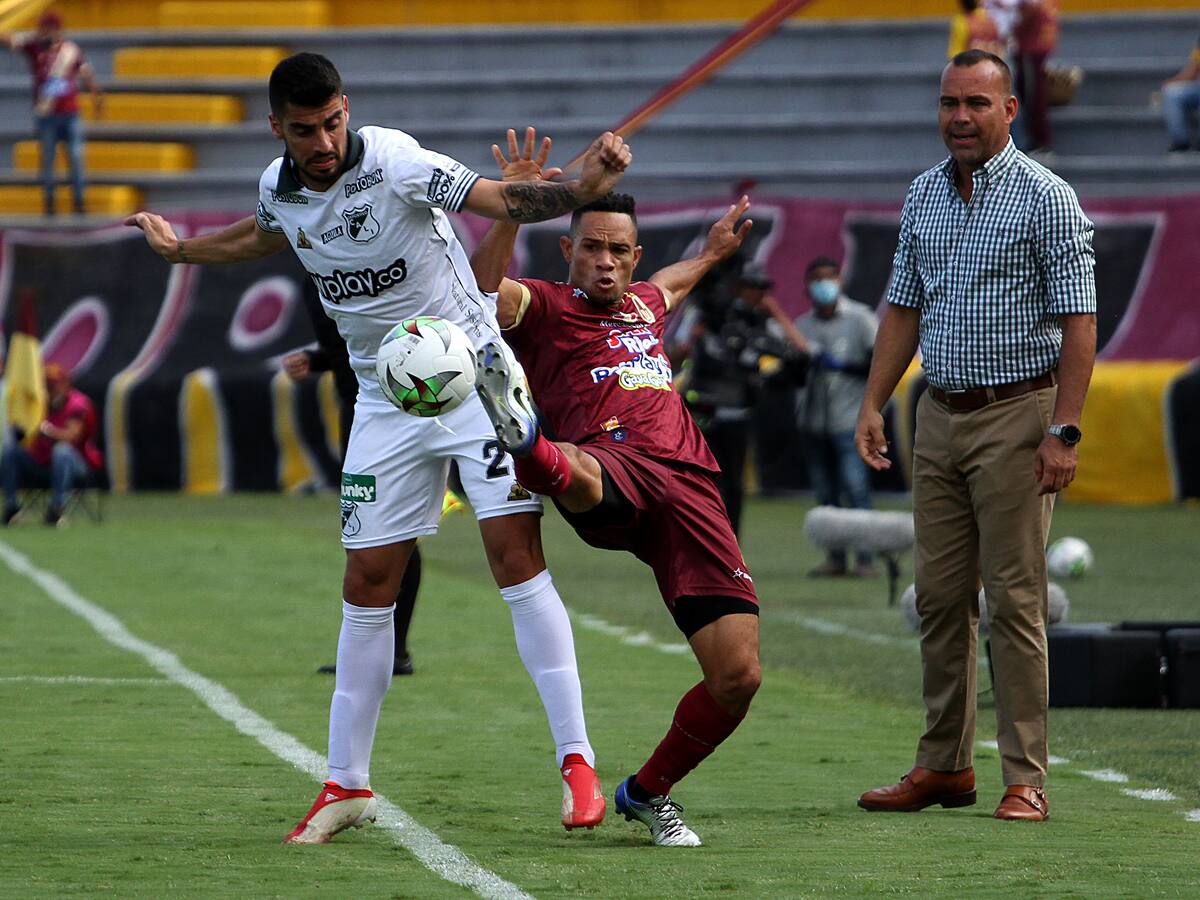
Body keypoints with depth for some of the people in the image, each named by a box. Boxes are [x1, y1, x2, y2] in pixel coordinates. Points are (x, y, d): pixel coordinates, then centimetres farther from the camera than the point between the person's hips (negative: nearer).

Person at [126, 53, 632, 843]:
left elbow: (506, 201, -22)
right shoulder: (279, 188, 0)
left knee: (517, 556, -16)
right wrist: (182, 251, 37)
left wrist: (586, 185, -40)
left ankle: (577, 763, -13)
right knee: (367, 584, 5)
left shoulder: (395, 163, -19)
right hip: (386, 401, 5)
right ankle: (348, 784, 15)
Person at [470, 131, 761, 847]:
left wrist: (712, 253, 73)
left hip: (688, 486, 5)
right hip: (607, 469, -5)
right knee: (569, 469, -46)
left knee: (739, 677, -6)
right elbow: (483, 292, -9)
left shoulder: (646, 306, 33)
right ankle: (525, 438, -84)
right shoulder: (544, 307, 14)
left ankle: (648, 793, 17)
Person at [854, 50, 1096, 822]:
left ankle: (1026, 779, -4)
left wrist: (1063, 431, -17)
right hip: (940, 413, 6)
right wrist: (874, 403, 9)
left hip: (1016, 416, -6)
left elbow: (1078, 321, -10)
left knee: (1015, 601, -7)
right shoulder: (923, 196, 12)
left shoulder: (1045, 197, -7)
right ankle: (944, 765, 14)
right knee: (940, 596, 7)